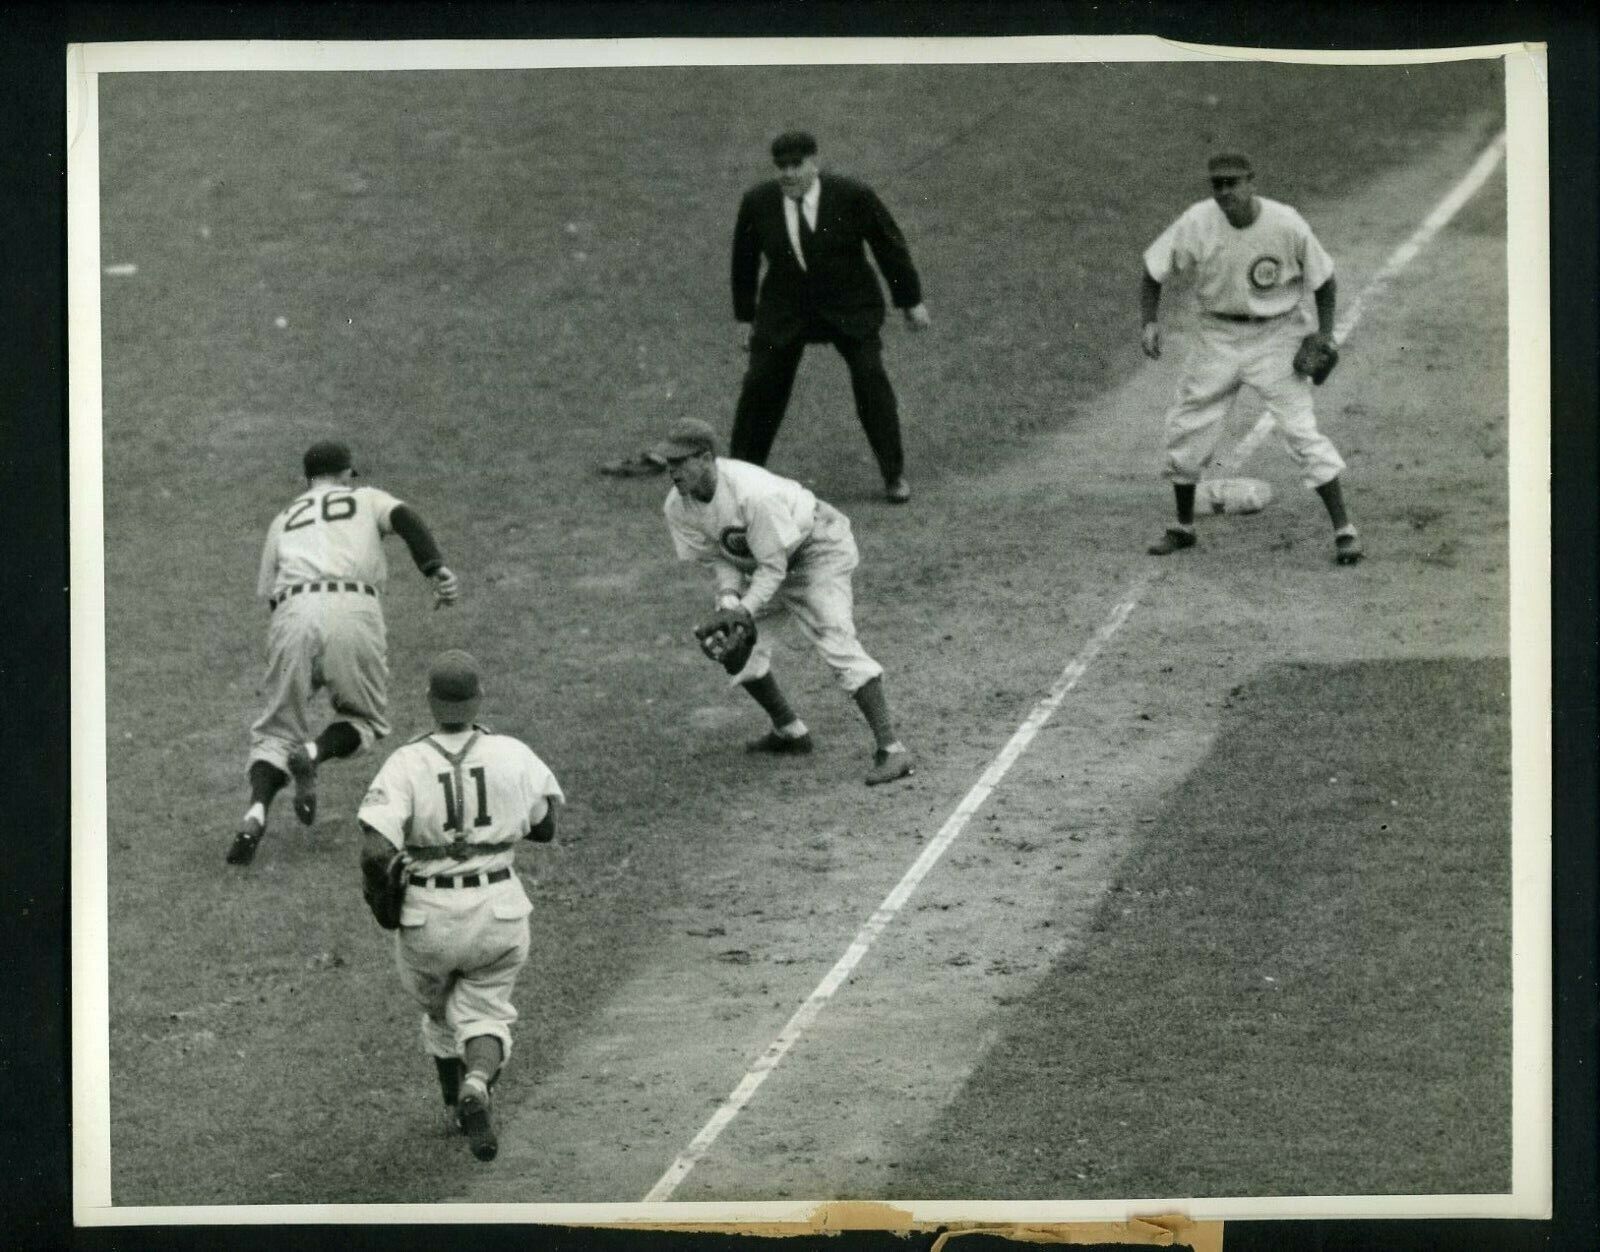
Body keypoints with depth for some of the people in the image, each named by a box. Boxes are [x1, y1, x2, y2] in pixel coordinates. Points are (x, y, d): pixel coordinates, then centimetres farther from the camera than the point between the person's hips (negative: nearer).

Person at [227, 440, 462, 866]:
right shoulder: (366, 498, 24)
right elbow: (406, 519, 3)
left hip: (292, 612, 2)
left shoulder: (284, 520, 31)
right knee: (366, 717, 18)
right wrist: (437, 570, -12)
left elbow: (269, 594, 23)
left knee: (279, 727, 11)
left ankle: (257, 811, -17)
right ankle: (315, 753, -15)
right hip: (352, 608, -2)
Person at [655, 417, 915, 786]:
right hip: (759, 559, 8)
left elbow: (773, 565, -29)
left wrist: (746, 609, -39)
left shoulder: (753, 493, -36)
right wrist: (729, 596, -23)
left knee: (835, 640, -21)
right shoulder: (679, 506, -13)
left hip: (817, 548, -8)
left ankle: (892, 748, -26)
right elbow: (714, 556, -3)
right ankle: (789, 731, 19)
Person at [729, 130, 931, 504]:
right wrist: (744, 316, 10)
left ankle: (895, 475, -4)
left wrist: (911, 301, 2)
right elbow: (744, 260, 6)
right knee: (761, 384, -2)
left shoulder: (853, 197, -15)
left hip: (850, 307, -2)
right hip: (785, 311, 2)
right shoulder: (758, 203, -8)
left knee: (870, 376, -14)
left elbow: (890, 245, -3)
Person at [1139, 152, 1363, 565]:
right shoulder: (1196, 223, -15)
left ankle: (1344, 529, -7)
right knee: (1186, 427, 6)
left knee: (1302, 430, -13)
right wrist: (1149, 321, -18)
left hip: (1277, 334, -3)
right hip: (1218, 336, 3)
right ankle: (1183, 527, 26)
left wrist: (1325, 337, -11)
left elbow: (1323, 278, -4)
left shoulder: (1287, 225, -19)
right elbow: (1155, 270, -3)